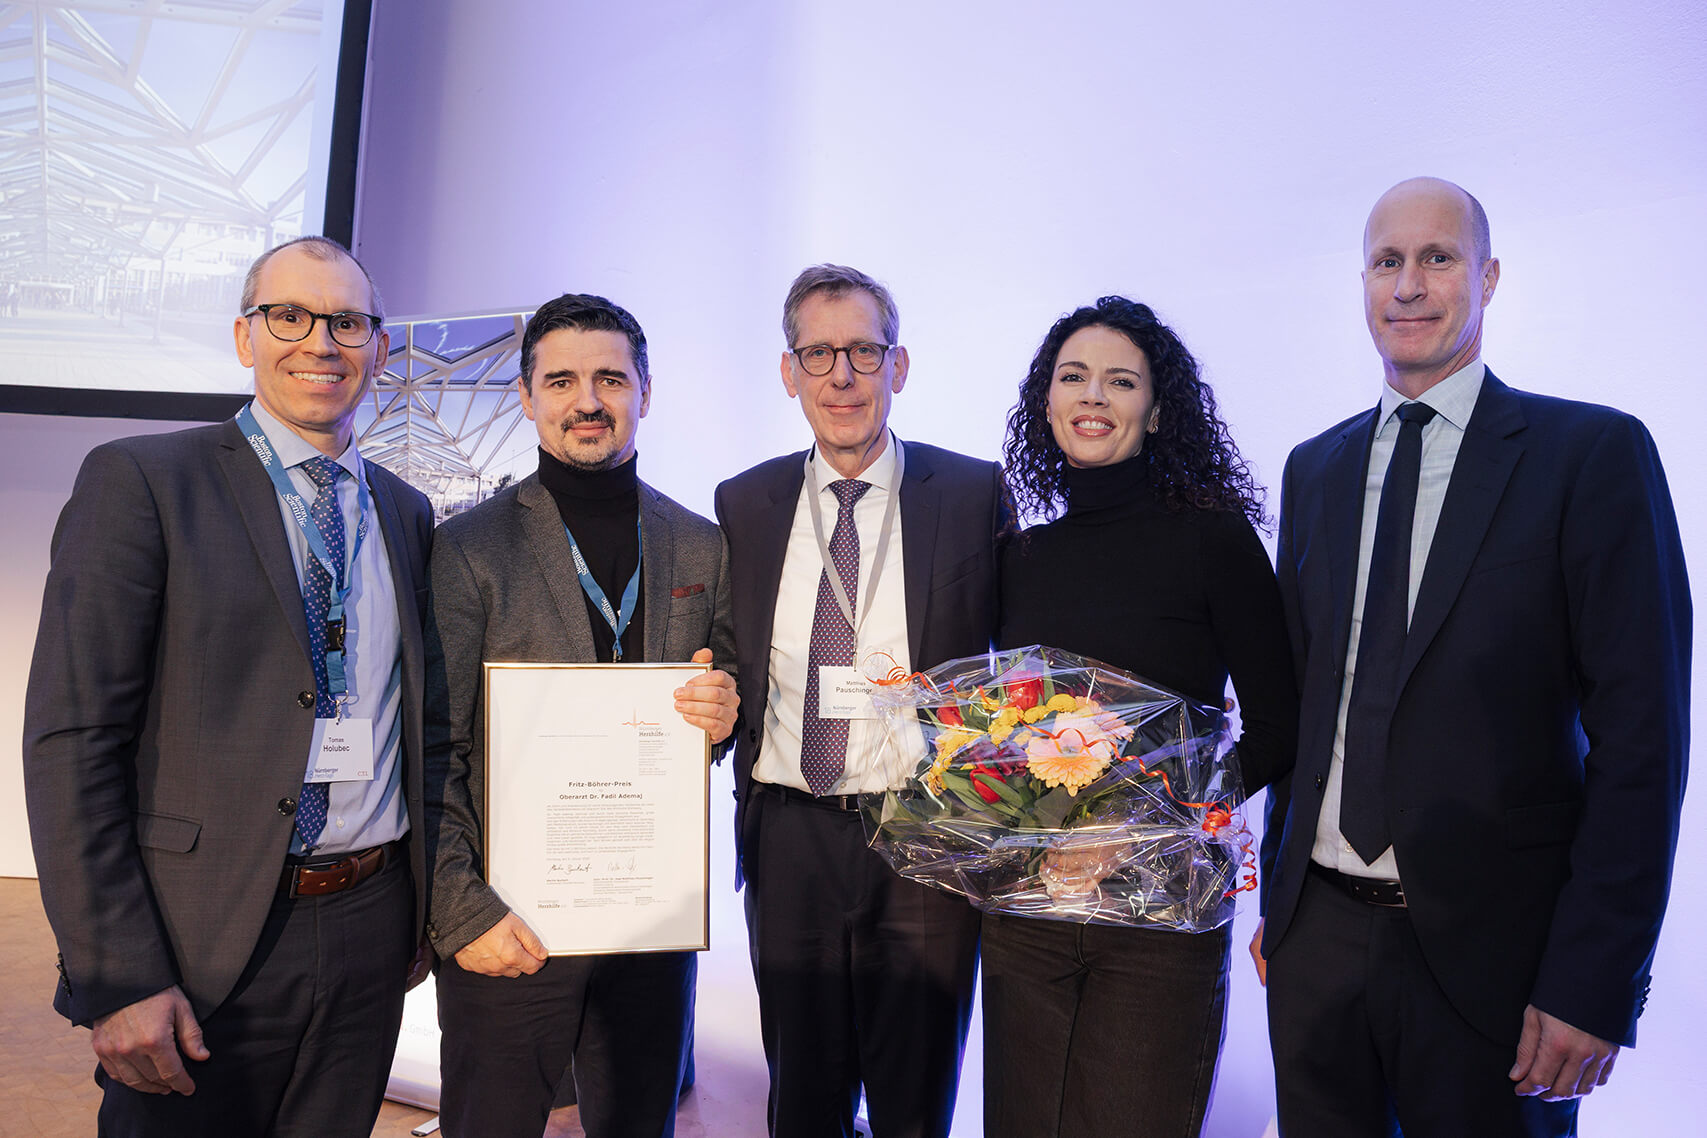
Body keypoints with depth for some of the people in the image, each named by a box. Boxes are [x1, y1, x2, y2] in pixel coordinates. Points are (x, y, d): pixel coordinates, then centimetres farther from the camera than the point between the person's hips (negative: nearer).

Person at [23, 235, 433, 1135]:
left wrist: (427, 904, 11)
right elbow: (72, 740, -10)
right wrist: (116, 979, -14)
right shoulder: (139, 481, -6)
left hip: (371, 930, 5)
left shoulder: (405, 512, 10)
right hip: (205, 942, -4)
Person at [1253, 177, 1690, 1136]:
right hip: (1316, 933, 4)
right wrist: (1276, 893, 10)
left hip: (1487, 949, -4)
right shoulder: (1315, 470, 8)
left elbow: (1640, 733, -10)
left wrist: (1596, 982, -14)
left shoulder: (1594, 454, -6)